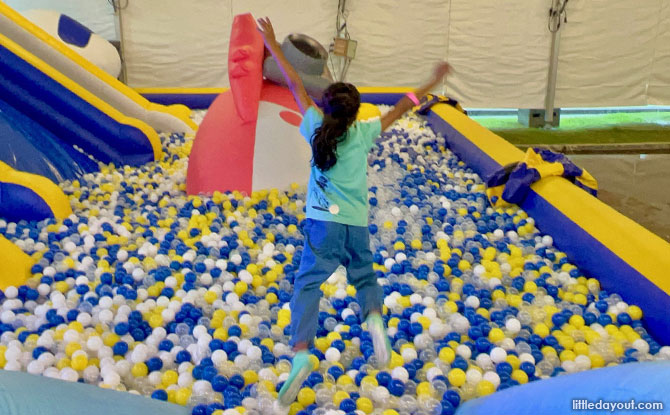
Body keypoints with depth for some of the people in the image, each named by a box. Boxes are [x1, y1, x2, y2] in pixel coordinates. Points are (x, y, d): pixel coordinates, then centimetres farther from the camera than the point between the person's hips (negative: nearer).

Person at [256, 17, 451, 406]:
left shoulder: (318, 128, 1)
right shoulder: (364, 132, 3)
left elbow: (297, 86, 8)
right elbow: (400, 109, 12)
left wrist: (273, 45, 16)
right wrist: (433, 83, 23)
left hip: (324, 222, -2)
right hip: (358, 224, 2)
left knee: (307, 284, -5)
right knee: (365, 276, 21)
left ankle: (301, 353, -23)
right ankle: (375, 318, -9)